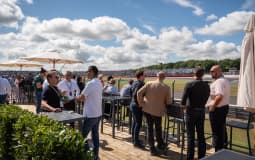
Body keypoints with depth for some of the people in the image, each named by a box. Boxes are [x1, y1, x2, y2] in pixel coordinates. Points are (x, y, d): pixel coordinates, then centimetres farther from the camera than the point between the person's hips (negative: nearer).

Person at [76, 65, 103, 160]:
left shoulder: (91, 83, -17)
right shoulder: (99, 83, 10)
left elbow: (82, 97, -15)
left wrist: (76, 97, 5)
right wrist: (85, 98, 10)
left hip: (90, 114, -9)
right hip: (98, 113, 9)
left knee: (83, 135, 2)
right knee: (95, 134, 15)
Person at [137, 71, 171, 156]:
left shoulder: (149, 84, -7)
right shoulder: (166, 87, -11)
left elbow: (139, 93, -11)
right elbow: (168, 102, -5)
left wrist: (140, 103, 2)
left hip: (147, 109, 2)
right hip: (157, 111, -1)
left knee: (150, 128, 13)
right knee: (158, 128, 20)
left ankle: (152, 148, 18)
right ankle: (160, 144, 36)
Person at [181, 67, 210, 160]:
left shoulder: (189, 85, -14)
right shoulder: (206, 85, 1)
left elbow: (183, 101, -18)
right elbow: (206, 98, 5)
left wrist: (184, 105, 2)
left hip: (191, 111, -4)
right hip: (201, 111, 4)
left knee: (191, 136, 2)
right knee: (201, 135, 13)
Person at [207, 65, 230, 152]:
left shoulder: (219, 81, -20)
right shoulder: (225, 80, 13)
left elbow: (219, 96, -32)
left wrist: (213, 106, -22)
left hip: (217, 109, -10)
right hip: (224, 107, 10)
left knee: (217, 131, 0)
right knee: (222, 129, 21)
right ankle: (224, 145, 35)